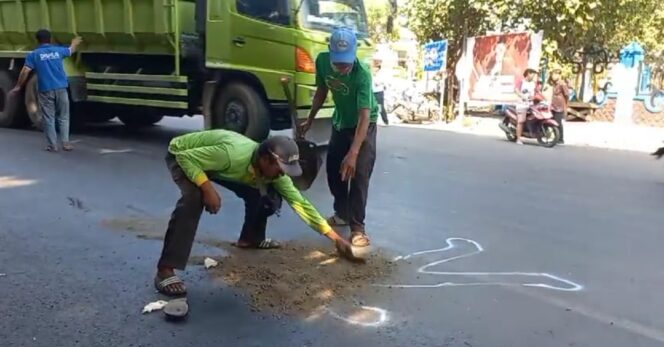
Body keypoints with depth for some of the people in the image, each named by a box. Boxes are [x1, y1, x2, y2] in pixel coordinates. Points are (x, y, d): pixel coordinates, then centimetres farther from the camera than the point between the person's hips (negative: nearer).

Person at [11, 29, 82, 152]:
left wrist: (18, 86, 5)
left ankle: (52, 145, 5)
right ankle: (65, 143, 5)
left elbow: (25, 71, -5)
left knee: (48, 119, 5)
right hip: (60, 89, 2)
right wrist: (75, 43, 52)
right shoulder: (58, 50, 8)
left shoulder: (33, 54, 1)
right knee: (63, 117, 10)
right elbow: (71, 50, 30)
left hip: (45, 90, -1)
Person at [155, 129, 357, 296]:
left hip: (215, 162, 6)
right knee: (194, 198, -37)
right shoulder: (232, 154, -43)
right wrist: (207, 189, -41)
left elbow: (300, 202, -14)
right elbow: (185, 156, -34)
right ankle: (165, 271, -31)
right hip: (183, 156, -6)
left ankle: (250, 239, 23)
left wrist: (335, 238, -15)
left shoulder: (274, 169, -20)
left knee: (269, 196, -4)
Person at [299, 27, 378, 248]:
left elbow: (365, 116, -40)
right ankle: (342, 214, 30)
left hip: (364, 125, -6)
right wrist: (310, 119, 9)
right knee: (333, 169, 12)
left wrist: (353, 153, -48)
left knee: (358, 175, -13)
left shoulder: (362, 74, -35)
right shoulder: (322, 61, -18)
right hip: (339, 122, 6)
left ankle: (358, 228, -6)